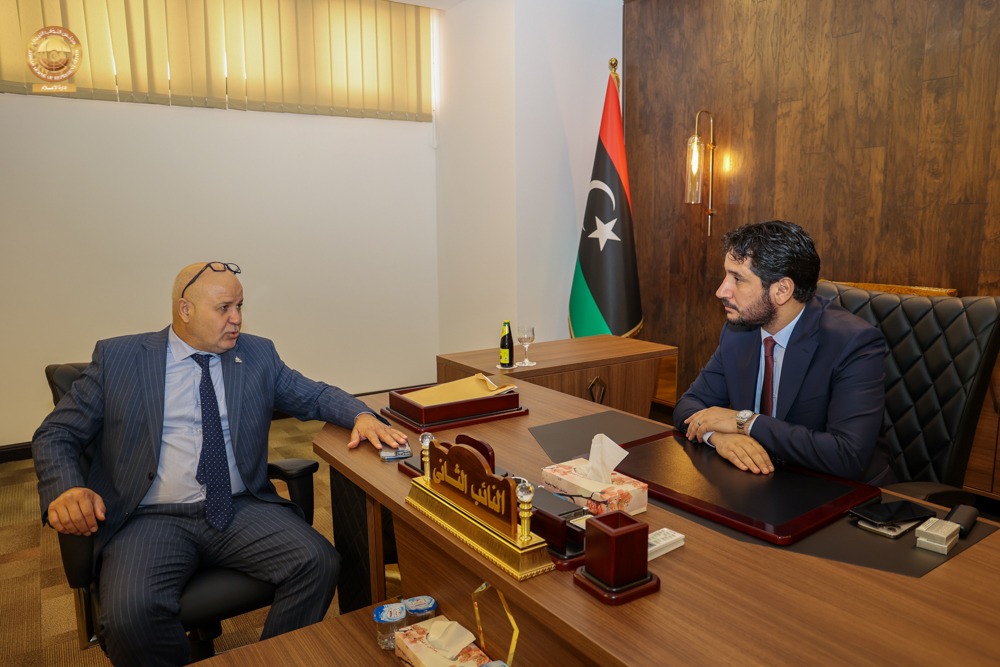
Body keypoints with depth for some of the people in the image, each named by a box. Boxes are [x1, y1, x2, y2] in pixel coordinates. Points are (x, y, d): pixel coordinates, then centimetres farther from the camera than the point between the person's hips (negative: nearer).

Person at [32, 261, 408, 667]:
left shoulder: (258, 355, 11)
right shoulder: (117, 358, 5)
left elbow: (315, 396, 15)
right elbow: (55, 435, 7)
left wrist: (360, 415, -7)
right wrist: (65, 489, -14)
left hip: (243, 510, 2)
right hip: (150, 519, -2)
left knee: (319, 563, -21)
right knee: (132, 611, -31)